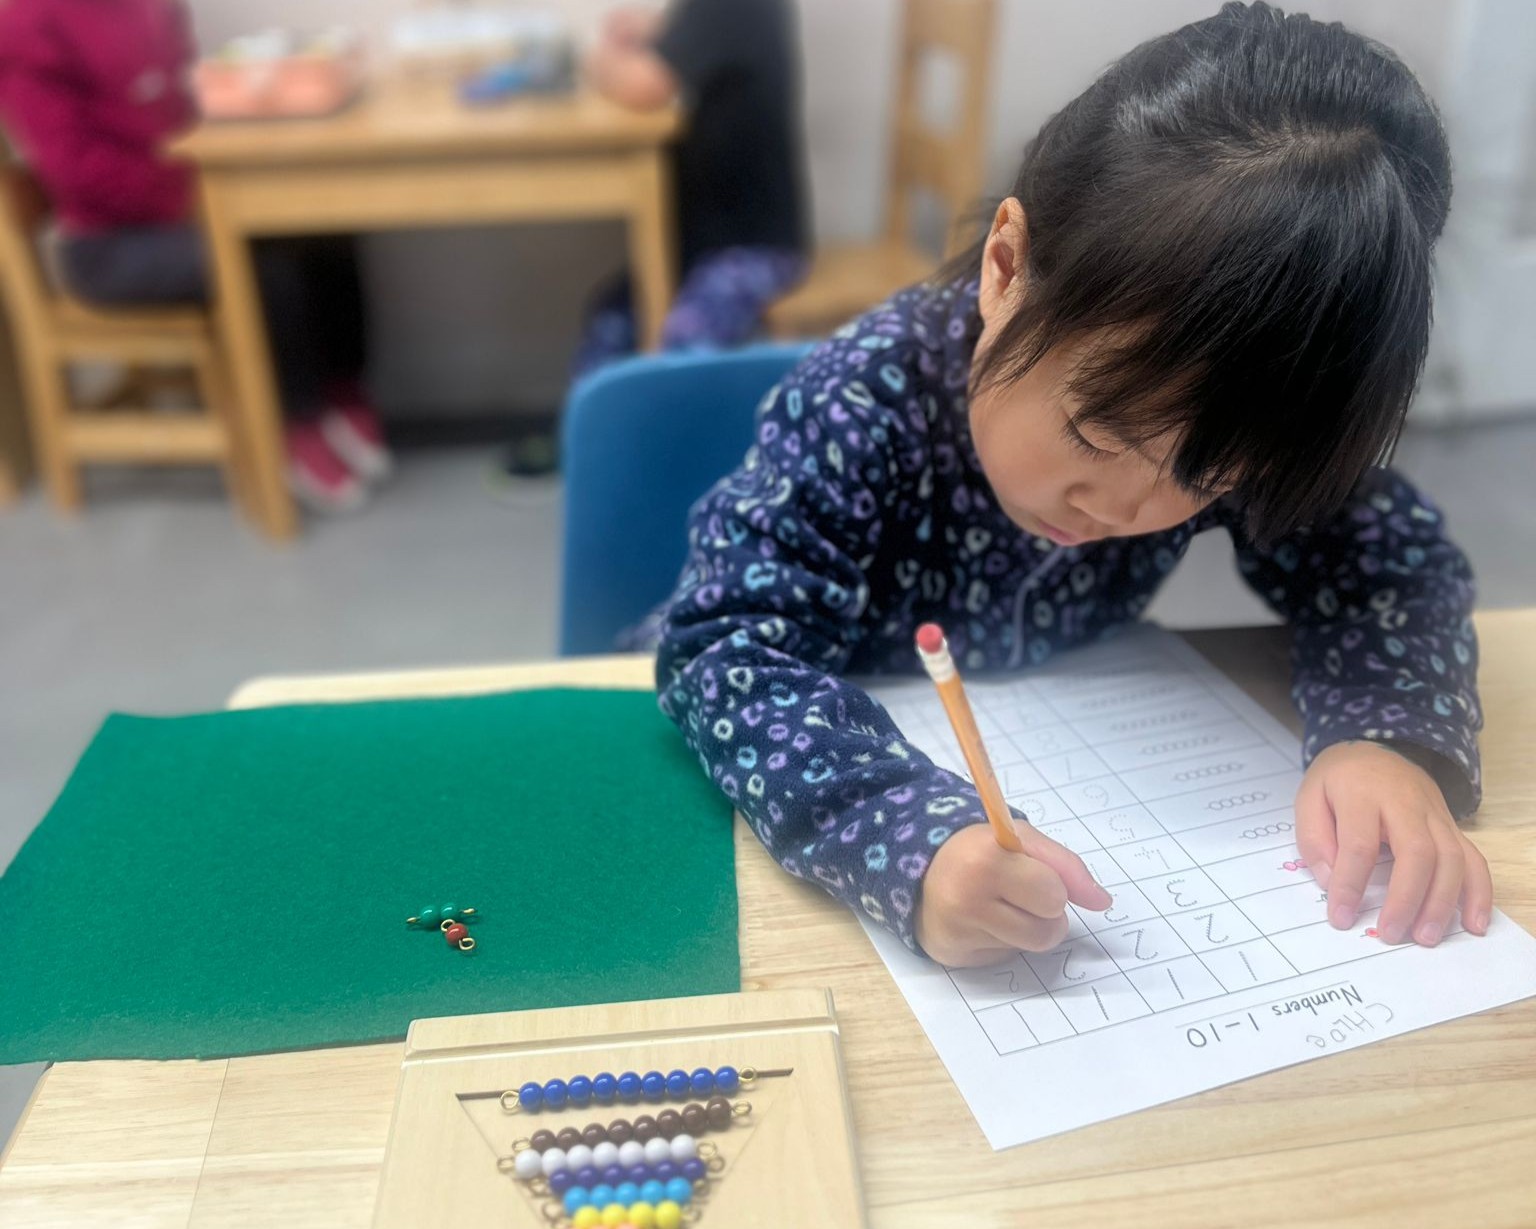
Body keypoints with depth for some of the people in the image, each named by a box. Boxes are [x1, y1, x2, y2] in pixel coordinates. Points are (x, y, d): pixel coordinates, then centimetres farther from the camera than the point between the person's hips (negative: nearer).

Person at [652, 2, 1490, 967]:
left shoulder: (1226, 422, -19)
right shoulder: (867, 403, -31)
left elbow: (1398, 562, -9)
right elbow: (733, 649, -36)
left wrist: (1388, 737, -30)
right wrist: (915, 840, -52)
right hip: (863, 764, -3)